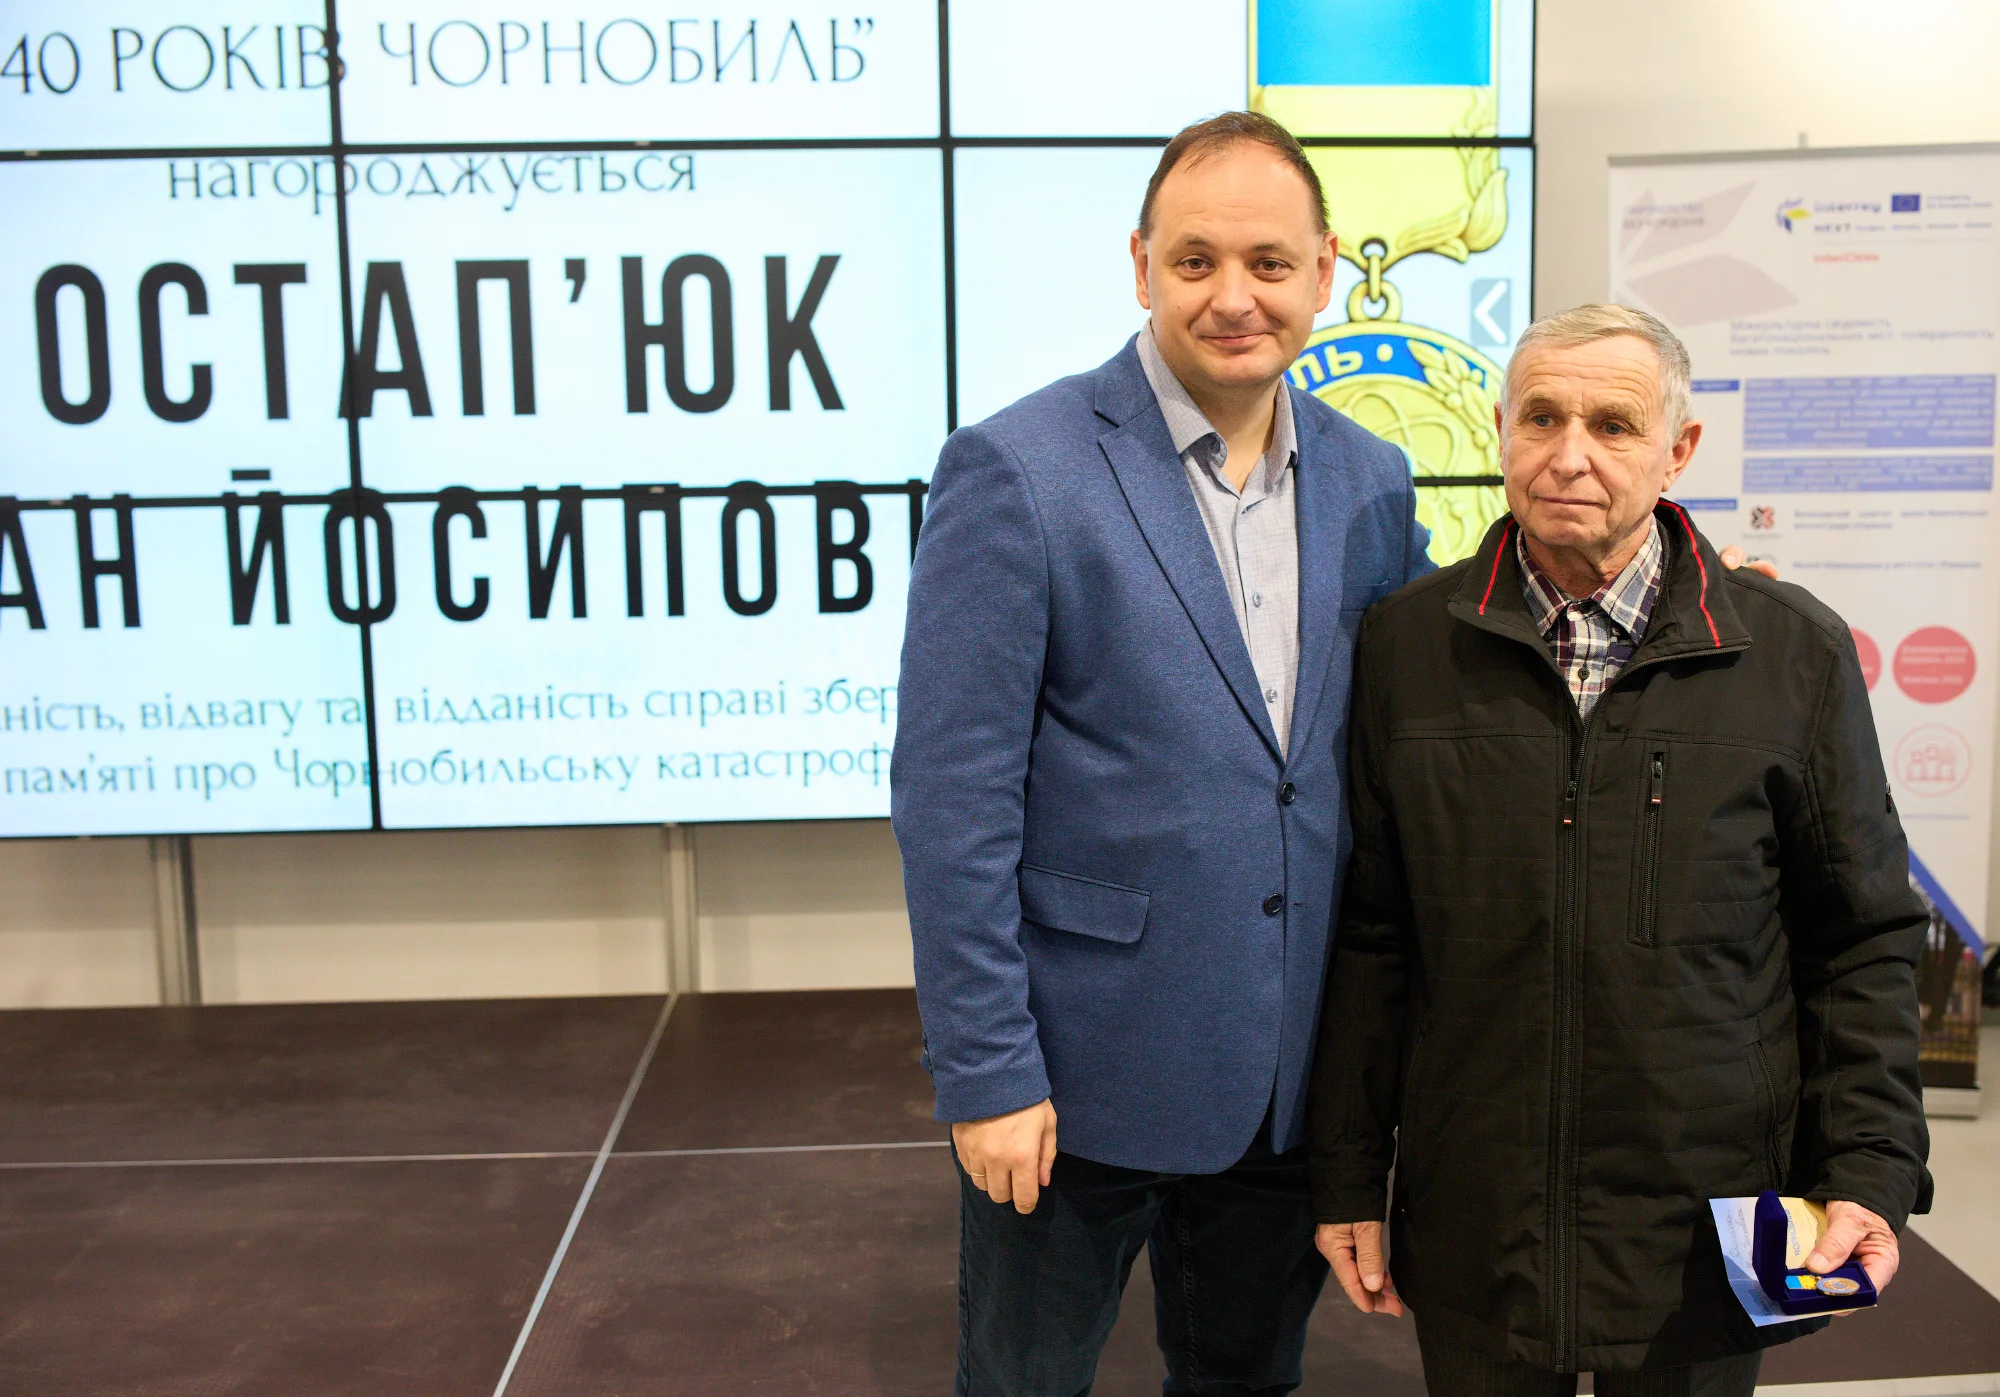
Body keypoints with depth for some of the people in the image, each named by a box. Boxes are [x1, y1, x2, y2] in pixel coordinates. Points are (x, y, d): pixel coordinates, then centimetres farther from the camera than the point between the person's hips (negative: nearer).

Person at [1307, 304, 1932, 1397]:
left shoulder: (1796, 651, -3)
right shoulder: (1407, 642, -1)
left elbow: (1865, 940, 3)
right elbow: (1369, 934, 2)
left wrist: (1869, 1172, -4)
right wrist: (1347, 1178, 2)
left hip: (1707, 1239, 0)